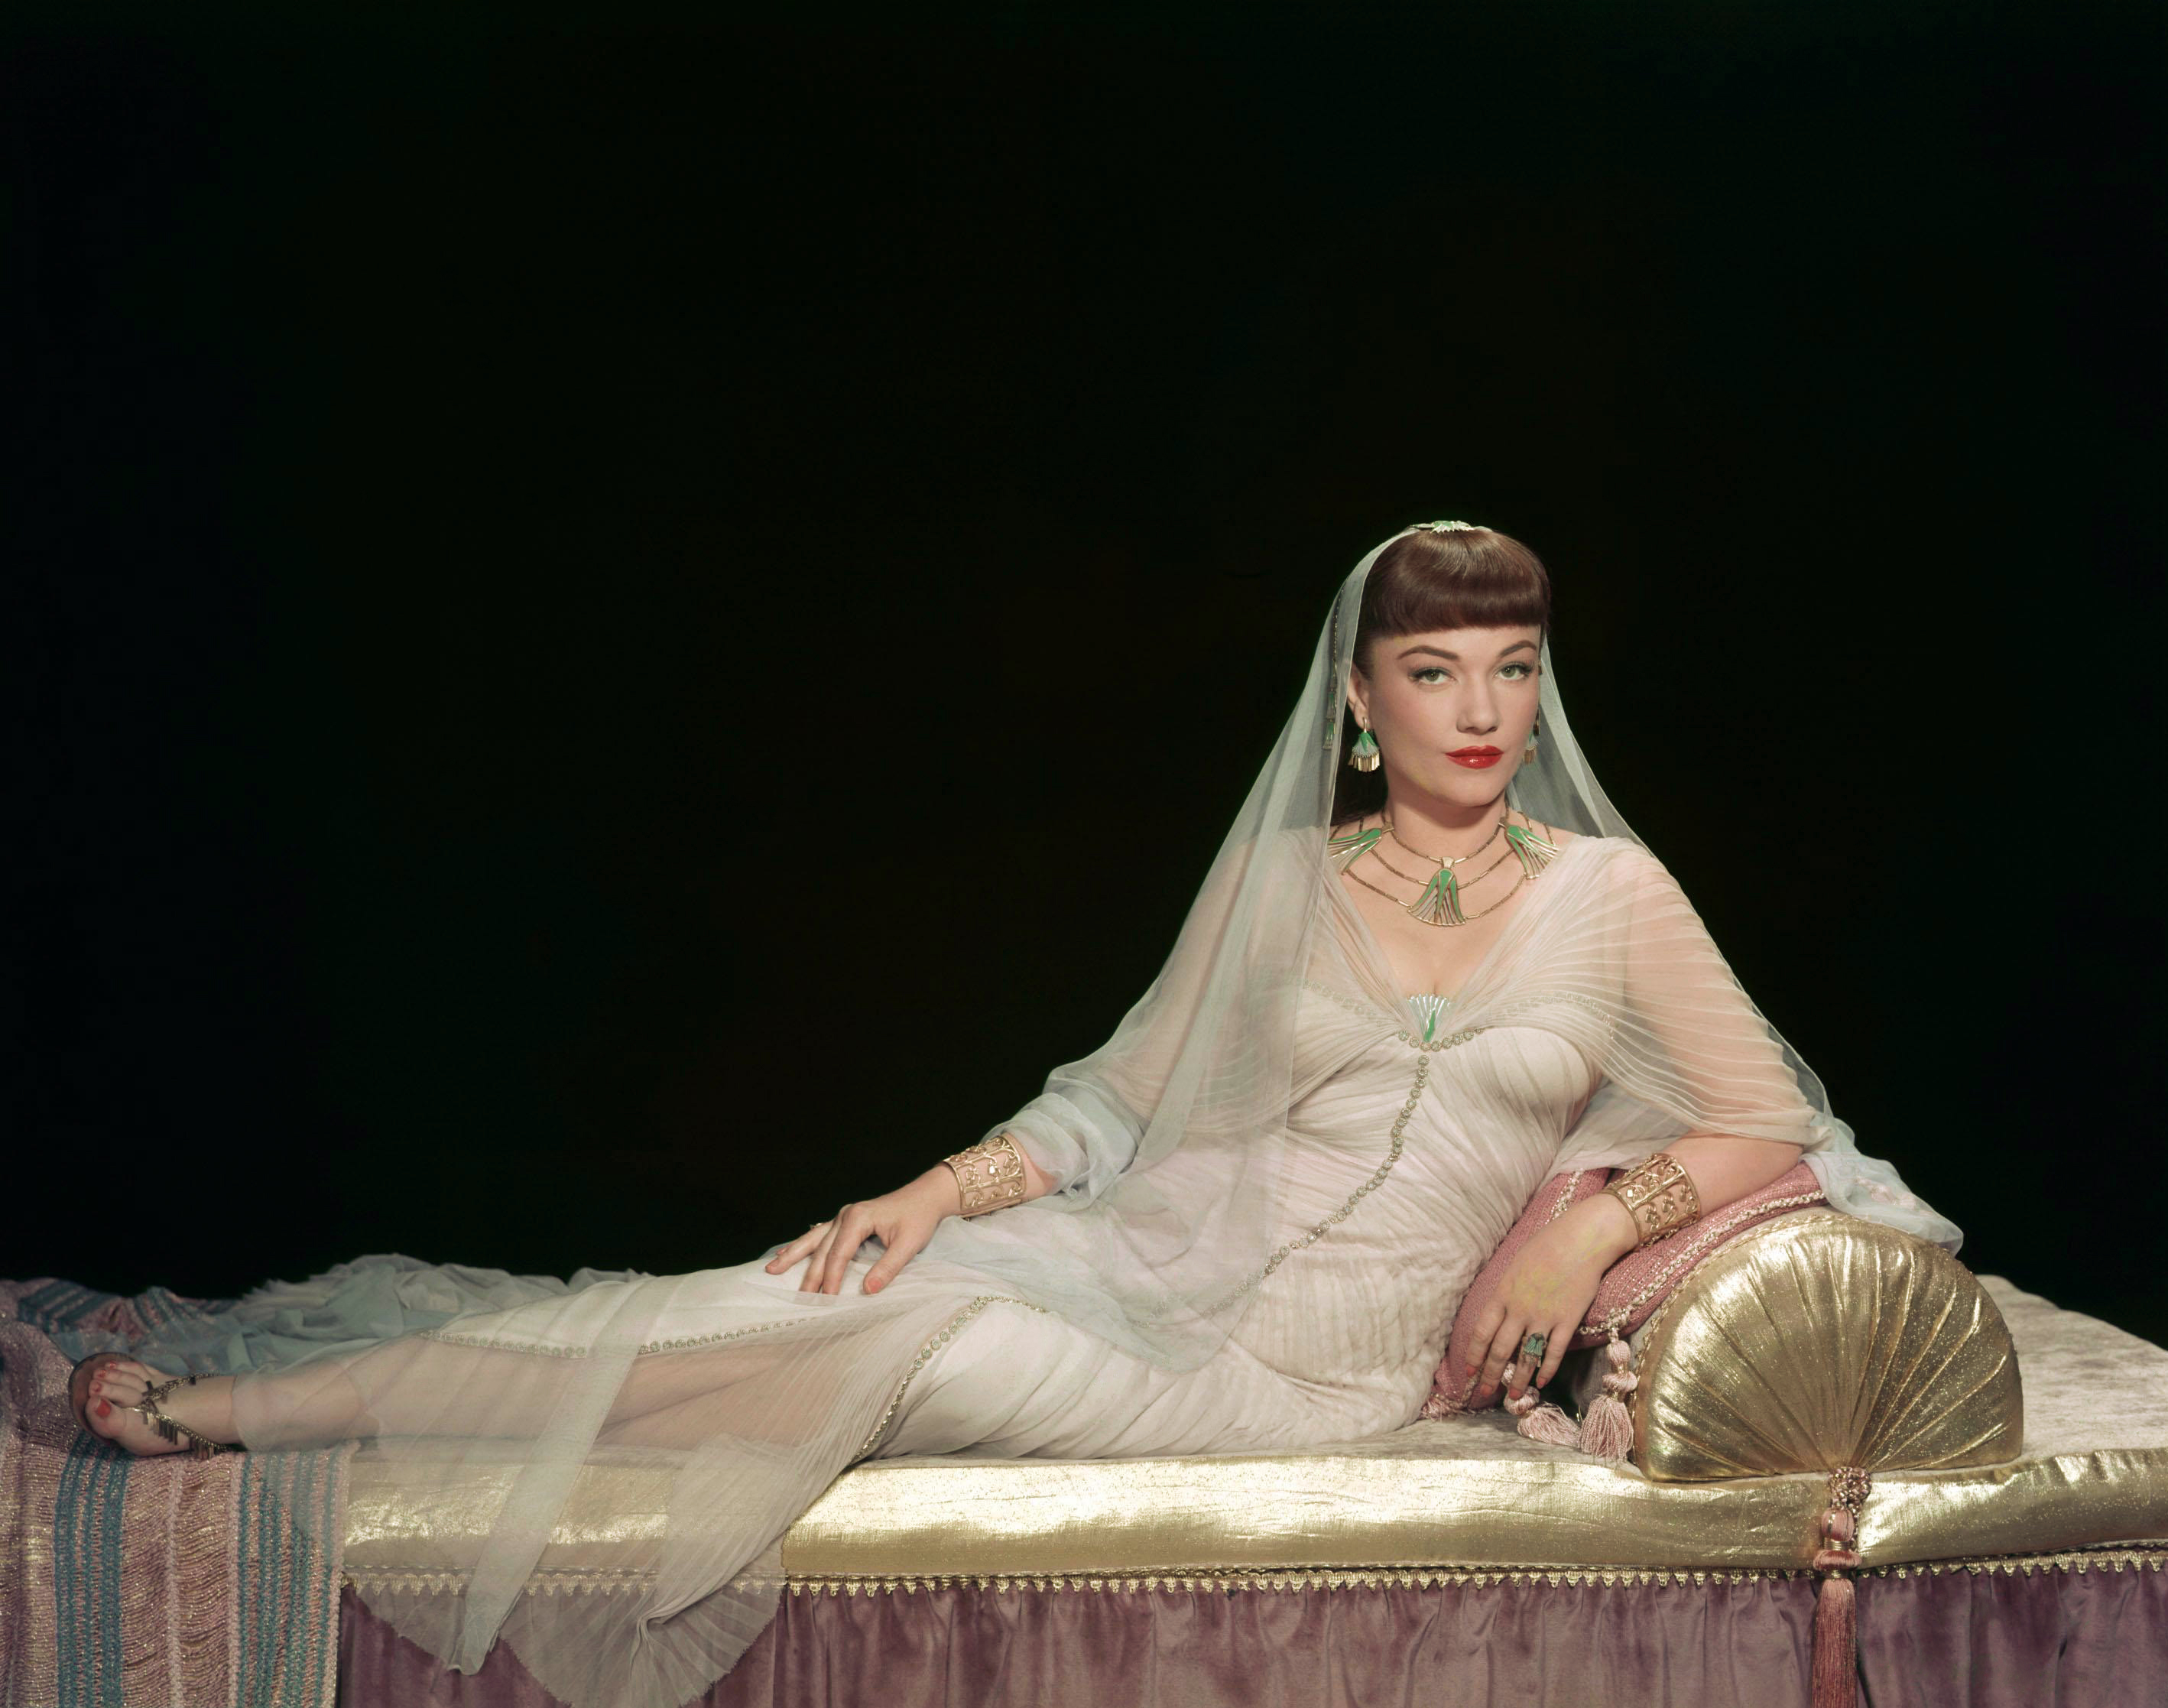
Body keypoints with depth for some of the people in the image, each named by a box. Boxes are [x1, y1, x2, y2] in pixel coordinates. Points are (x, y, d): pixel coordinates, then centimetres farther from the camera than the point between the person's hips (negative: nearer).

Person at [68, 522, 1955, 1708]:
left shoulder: (1611, 894, 1)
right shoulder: (1282, 875, 7)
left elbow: (1764, 1129, 4)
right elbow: (1120, 1105, 9)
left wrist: (1593, 1223, -12)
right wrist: (942, 1187, -6)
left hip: (1332, 1360, -3)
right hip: (1163, 1251, 3)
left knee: (910, 1353, -23)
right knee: (833, 1299, -21)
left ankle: (243, 1400, -19)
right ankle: (221, 1399, -16)